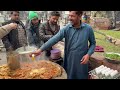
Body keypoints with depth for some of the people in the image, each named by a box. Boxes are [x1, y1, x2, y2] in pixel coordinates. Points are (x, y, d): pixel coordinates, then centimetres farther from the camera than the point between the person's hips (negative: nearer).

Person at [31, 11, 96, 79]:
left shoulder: (88, 28, -8)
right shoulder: (66, 28, -7)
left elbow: (93, 43, 3)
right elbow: (55, 39, -15)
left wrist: (88, 54, -13)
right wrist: (41, 49, -23)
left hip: (81, 61, 0)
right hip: (69, 60, 1)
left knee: (81, 77, 16)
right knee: (69, 77, 17)